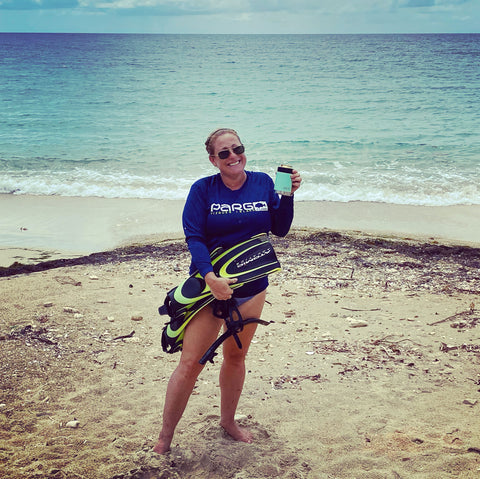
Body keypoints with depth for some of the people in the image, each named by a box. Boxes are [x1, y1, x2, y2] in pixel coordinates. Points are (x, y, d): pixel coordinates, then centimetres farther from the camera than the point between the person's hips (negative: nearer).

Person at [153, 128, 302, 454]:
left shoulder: (263, 183, 1)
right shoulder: (203, 189, -8)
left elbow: (280, 230, 3)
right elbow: (193, 238, -15)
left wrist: (288, 195, -11)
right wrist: (210, 276, -29)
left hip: (252, 288, 3)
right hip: (210, 286, -3)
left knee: (236, 356, 18)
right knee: (190, 364, -4)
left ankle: (228, 420, 38)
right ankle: (165, 438, 9)